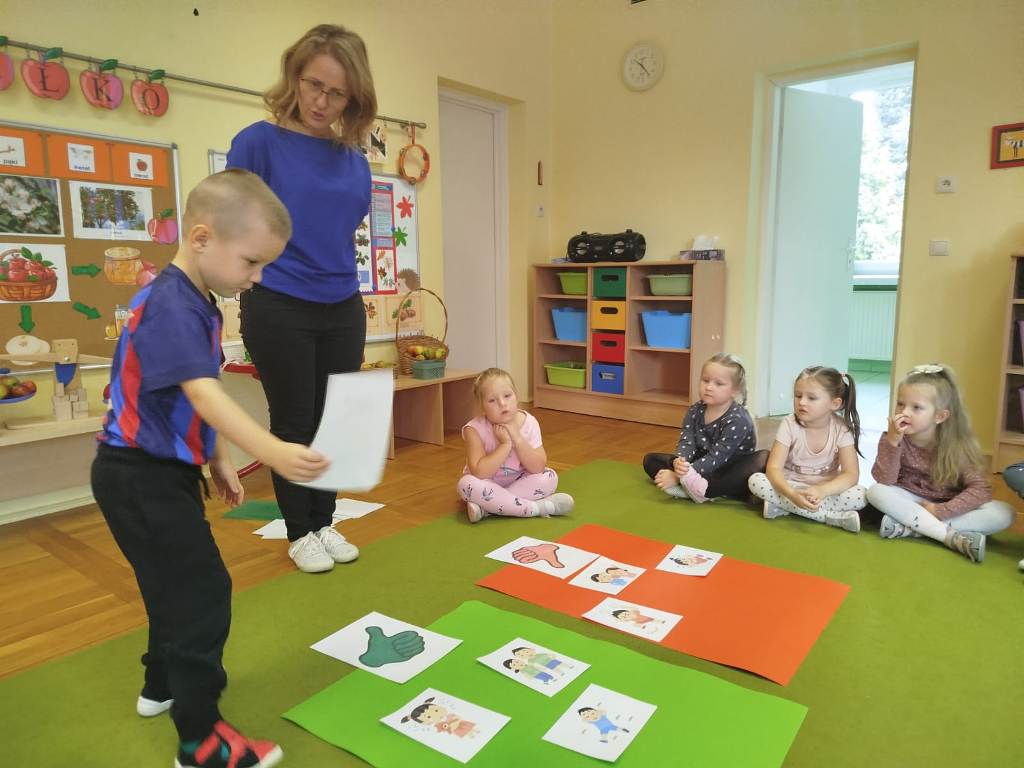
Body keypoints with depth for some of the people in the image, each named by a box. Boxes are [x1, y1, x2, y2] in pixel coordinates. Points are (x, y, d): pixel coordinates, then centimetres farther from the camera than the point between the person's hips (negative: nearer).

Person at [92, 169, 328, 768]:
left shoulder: (198, 303, 7)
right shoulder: (170, 304, -24)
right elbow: (203, 394, -36)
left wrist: (218, 459, 17)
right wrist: (272, 451, -47)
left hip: (164, 470, 10)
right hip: (140, 476, -10)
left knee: (179, 583, 23)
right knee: (203, 590, -6)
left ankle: (163, 685, 44)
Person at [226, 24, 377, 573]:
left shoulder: (353, 157, 6)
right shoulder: (259, 141, -8)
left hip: (343, 310, 5)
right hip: (278, 311, -5)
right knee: (293, 424, 7)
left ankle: (324, 523, 30)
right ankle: (299, 533, 25)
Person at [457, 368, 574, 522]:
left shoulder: (529, 423, -15)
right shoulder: (475, 429, -22)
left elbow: (539, 468, -20)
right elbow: (479, 472, -31)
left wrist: (518, 439, -30)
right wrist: (505, 444, -32)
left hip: (518, 482, 3)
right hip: (488, 486, -2)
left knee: (549, 477, -20)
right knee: (467, 483, -33)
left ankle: (487, 506, -26)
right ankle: (538, 507, -28)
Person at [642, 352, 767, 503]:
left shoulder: (738, 419, -19)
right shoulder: (694, 411, -1)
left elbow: (716, 457, -27)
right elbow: (686, 443, -14)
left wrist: (679, 476, -35)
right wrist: (678, 462, -39)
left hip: (730, 475, -5)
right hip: (701, 471, 5)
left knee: (763, 459, -34)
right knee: (651, 459, -3)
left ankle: (701, 489, -38)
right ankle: (690, 487, -29)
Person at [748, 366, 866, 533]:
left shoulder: (841, 429, -12)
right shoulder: (789, 424, -14)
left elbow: (851, 474, -18)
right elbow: (774, 468, -20)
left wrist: (822, 490, -38)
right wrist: (792, 494, -40)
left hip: (826, 490, 0)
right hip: (791, 487, 0)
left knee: (859, 495, -29)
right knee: (755, 481, -29)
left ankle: (783, 507, -24)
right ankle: (833, 517, -25)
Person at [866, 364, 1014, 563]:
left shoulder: (958, 445, -14)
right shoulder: (893, 438, -14)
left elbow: (981, 489, -17)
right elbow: (884, 481, -24)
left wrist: (941, 511, -27)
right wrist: (892, 442, -36)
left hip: (949, 507, 1)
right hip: (911, 504, -1)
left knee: (1004, 513, -24)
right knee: (876, 492, -30)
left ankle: (906, 527, -31)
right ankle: (955, 538, -31)